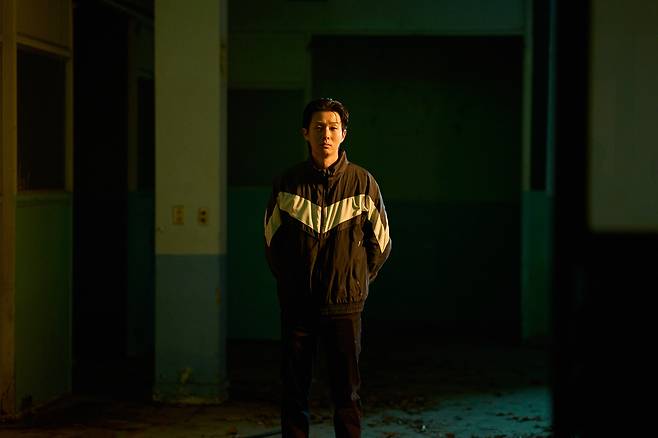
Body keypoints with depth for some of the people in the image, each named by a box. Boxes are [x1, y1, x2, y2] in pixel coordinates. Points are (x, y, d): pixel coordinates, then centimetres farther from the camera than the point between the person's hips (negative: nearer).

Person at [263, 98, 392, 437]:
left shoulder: (362, 183, 0)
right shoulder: (286, 183, 2)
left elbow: (381, 244, 10)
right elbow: (272, 240, 14)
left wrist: (356, 282, 8)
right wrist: (290, 282, 11)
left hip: (344, 306, -1)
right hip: (296, 306, 1)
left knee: (347, 393, 4)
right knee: (294, 393, 5)